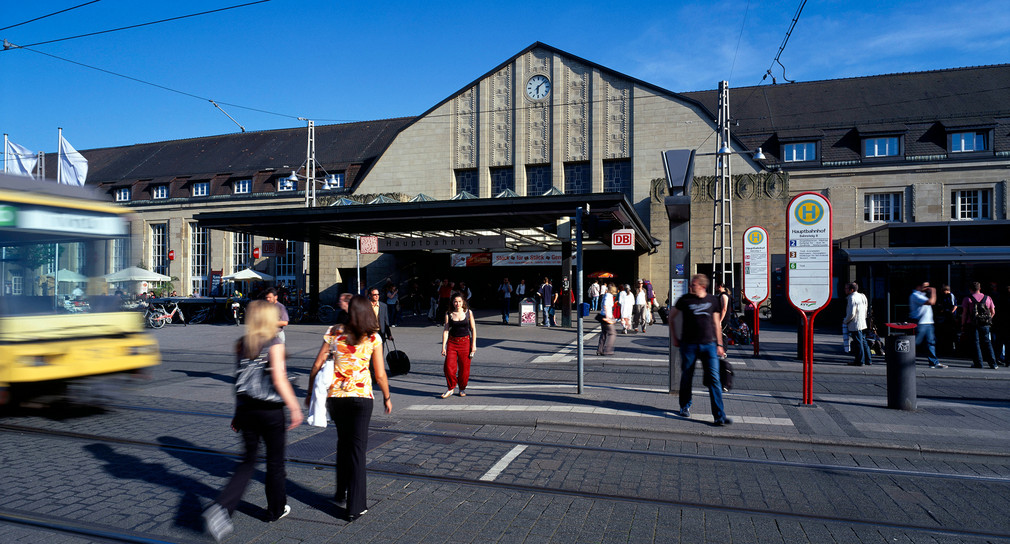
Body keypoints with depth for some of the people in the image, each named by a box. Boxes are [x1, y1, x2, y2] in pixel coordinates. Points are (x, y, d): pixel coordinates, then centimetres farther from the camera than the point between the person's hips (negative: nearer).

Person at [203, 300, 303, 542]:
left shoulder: (241, 344, 5)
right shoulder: (274, 344, -12)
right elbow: (279, 379, -20)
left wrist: (238, 413, 17)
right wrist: (294, 407, -14)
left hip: (246, 408, 5)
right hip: (270, 409, -5)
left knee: (248, 461, 13)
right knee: (275, 460, 13)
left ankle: (222, 507, -6)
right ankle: (276, 509, 27)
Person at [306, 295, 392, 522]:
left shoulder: (333, 333, -1)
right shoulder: (373, 338, -4)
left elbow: (316, 366, 1)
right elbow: (380, 375, -2)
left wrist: (310, 393, 13)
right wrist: (387, 397, 12)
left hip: (335, 395, 2)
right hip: (361, 396, -2)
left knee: (343, 442, 23)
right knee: (358, 447, 4)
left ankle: (342, 492, 34)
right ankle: (355, 506, 4)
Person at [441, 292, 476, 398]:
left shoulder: (468, 313, 1)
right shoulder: (449, 314, 1)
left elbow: (473, 329, 4)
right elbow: (445, 330, 2)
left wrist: (473, 344, -1)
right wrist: (443, 346, -3)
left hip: (465, 342, 0)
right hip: (452, 342, 0)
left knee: (464, 367, 2)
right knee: (449, 366, -10)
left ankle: (462, 389, 23)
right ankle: (451, 388, 10)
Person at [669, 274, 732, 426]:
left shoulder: (713, 300, 5)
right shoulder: (684, 300, 0)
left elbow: (716, 324, 13)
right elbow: (671, 317, 11)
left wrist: (719, 344, 10)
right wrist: (674, 338, 8)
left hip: (709, 345, 1)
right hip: (688, 345, -1)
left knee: (714, 379, -6)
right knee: (687, 377, 9)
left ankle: (719, 416, -6)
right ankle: (685, 407, 31)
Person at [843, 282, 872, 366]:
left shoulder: (852, 298, -18)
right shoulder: (862, 296, 11)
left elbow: (851, 313, -22)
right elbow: (865, 310, 18)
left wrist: (845, 321, -8)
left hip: (855, 325, -9)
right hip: (862, 323, 9)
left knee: (858, 342, -3)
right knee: (863, 341, 15)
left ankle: (860, 361, 2)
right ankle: (868, 360, 22)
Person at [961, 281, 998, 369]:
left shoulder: (967, 299, -1)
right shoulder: (988, 298, 8)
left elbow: (964, 313, -4)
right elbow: (993, 312, 9)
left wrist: (963, 324, 2)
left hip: (972, 324, -3)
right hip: (985, 324, 3)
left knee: (975, 343, 2)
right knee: (987, 342, 11)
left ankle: (978, 363, 1)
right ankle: (993, 364, 8)